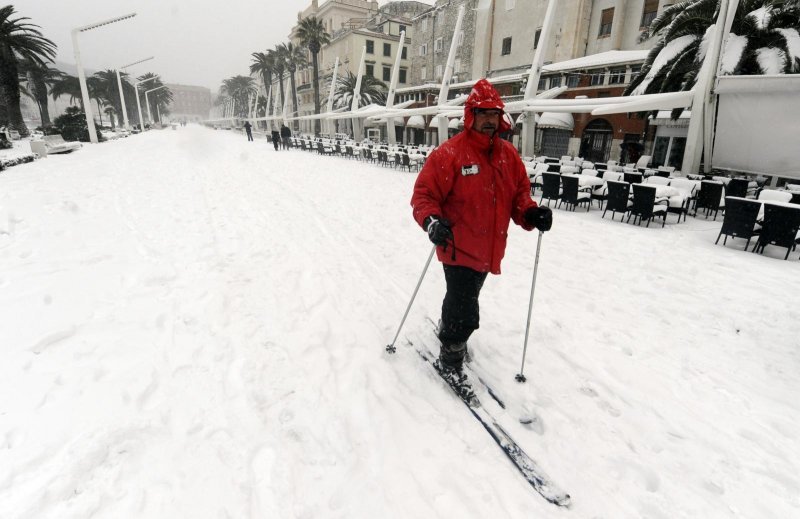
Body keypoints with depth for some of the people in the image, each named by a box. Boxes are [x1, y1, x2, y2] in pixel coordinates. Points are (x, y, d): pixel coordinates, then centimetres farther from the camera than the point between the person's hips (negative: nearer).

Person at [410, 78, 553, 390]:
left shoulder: (509, 154, 4)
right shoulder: (450, 153, -14)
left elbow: (520, 192, 11)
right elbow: (423, 195, -12)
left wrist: (531, 213, -9)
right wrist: (432, 221, -31)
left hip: (489, 251, 7)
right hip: (459, 249, -6)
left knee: (462, 299, 27)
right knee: (466, 314, -4)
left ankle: (447, 329, 55)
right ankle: (449, 362, 21)